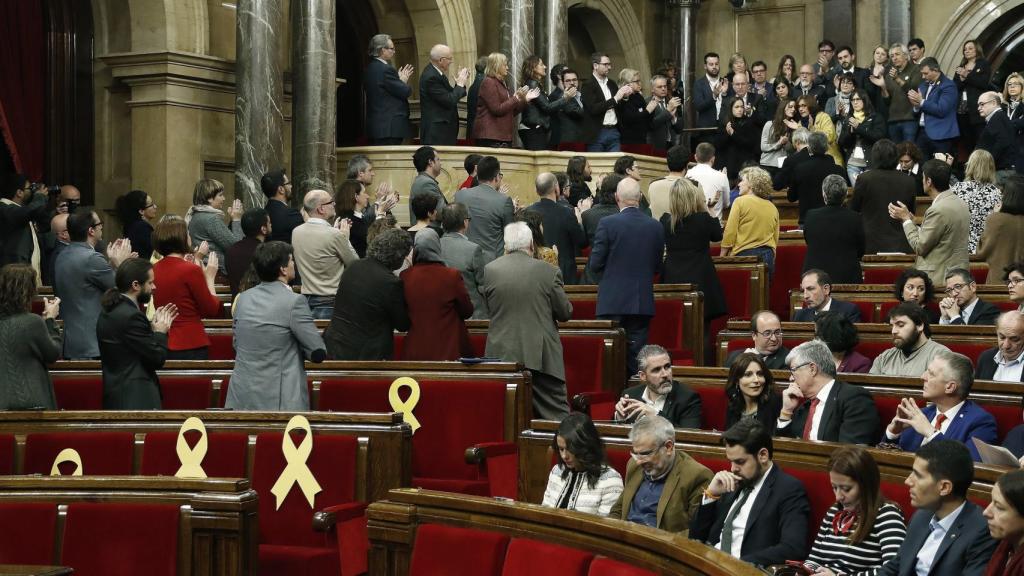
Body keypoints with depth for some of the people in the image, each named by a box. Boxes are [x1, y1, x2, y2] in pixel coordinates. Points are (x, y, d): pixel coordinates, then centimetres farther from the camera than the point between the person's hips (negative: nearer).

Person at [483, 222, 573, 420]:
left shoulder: (490, 270, 0)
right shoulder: (549, 272, -5)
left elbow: (489, 307, 11)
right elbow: (565, 313, 3)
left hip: (502, 354, 1)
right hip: (541, 356, -1)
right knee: (556, 414, 4)